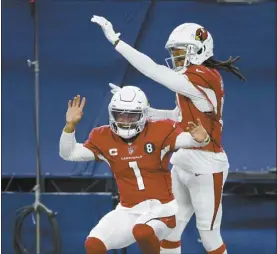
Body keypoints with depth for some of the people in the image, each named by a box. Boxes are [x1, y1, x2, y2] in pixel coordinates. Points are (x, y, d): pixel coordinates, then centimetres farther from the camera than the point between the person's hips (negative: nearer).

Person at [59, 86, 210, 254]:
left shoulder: (159, 132, -8)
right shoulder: (105, 139, 2)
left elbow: (185, 139, -22)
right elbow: (68, 154, 5)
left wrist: (201, 139, -46)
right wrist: (71, 125, -11)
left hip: (160, 208, -4)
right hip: (128, 211, 4)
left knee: (142, 232, -35)